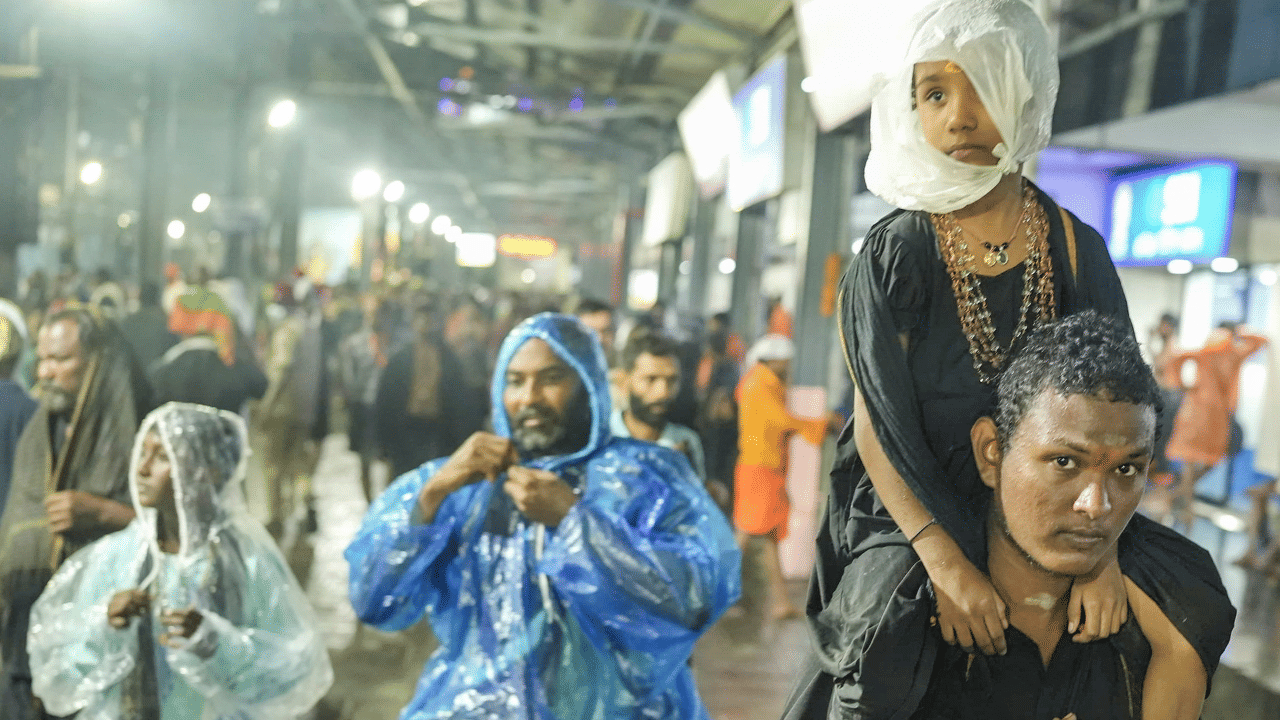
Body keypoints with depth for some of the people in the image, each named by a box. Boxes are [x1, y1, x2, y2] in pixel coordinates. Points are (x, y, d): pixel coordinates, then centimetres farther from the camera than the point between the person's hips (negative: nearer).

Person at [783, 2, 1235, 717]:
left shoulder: (1077, 249, 2)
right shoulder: (897, 252, -5)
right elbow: (876, 428, -11)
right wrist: (946, 560, -24)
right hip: (921, 517, -3)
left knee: (1191, 618, -13)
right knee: (887, 637, -30)